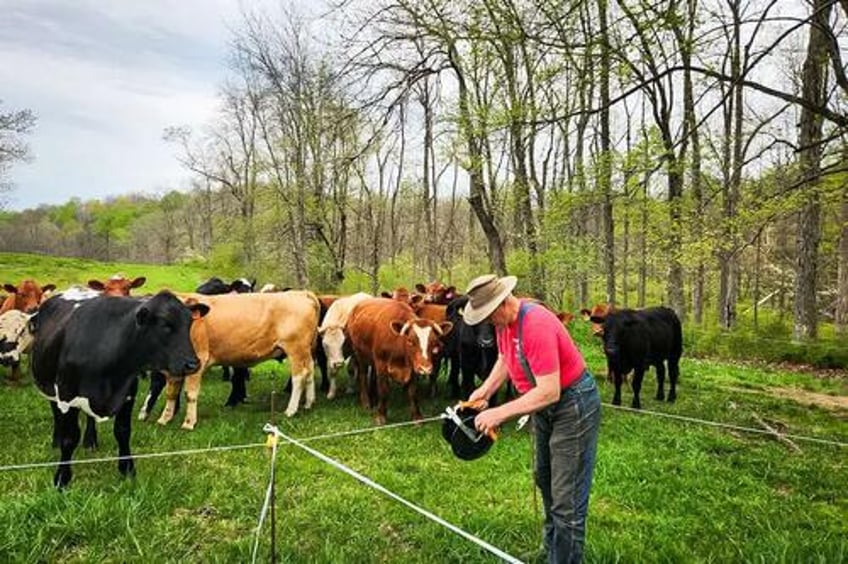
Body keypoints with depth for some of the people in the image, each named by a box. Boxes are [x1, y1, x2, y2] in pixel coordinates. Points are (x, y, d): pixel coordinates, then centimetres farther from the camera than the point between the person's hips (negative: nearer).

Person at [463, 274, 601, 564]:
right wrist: (485, 390, 2)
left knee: (566, 501, -4)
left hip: (573, 403, -10)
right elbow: (505, 358, 15)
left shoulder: (536, 325, -33)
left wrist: (499, 413, -32)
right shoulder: (505, 320, -4)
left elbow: (549, 392, -34)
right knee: (545, 482, 24)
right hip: (545, 405, 10)